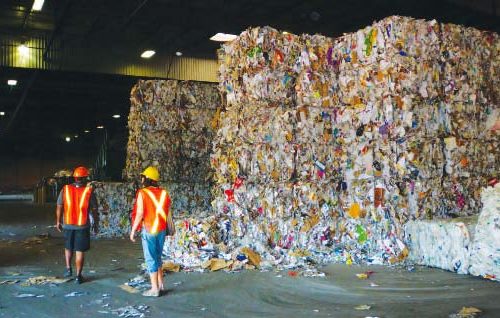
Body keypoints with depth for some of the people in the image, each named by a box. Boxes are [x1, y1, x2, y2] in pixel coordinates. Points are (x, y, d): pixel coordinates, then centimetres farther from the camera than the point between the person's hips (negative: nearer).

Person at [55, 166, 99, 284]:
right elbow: (94, 210, -5)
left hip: (68, 225, 2)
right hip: (83, 226, -2)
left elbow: (59, 207, 0)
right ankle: (78, 276, 8)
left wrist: (58, 221, 12)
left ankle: (68, 269, 19)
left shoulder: (65, 189, -3)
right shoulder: (89, 191, -8)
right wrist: (96, 223, 7)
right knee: (80, 251, 5)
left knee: (68, 248, 24)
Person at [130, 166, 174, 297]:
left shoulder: (142, 193, -11)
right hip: (161, 230, 5)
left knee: (151, 259, 3)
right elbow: (168, 213, 7)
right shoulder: (164, 193, 4)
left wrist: (133, 230, -7)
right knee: (157, 257, 20)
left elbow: (140, 214, -15)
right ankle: (160, 284, 25)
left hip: (149, 230, -5)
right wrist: (171, 228, 18)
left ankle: (155, 289, 8)